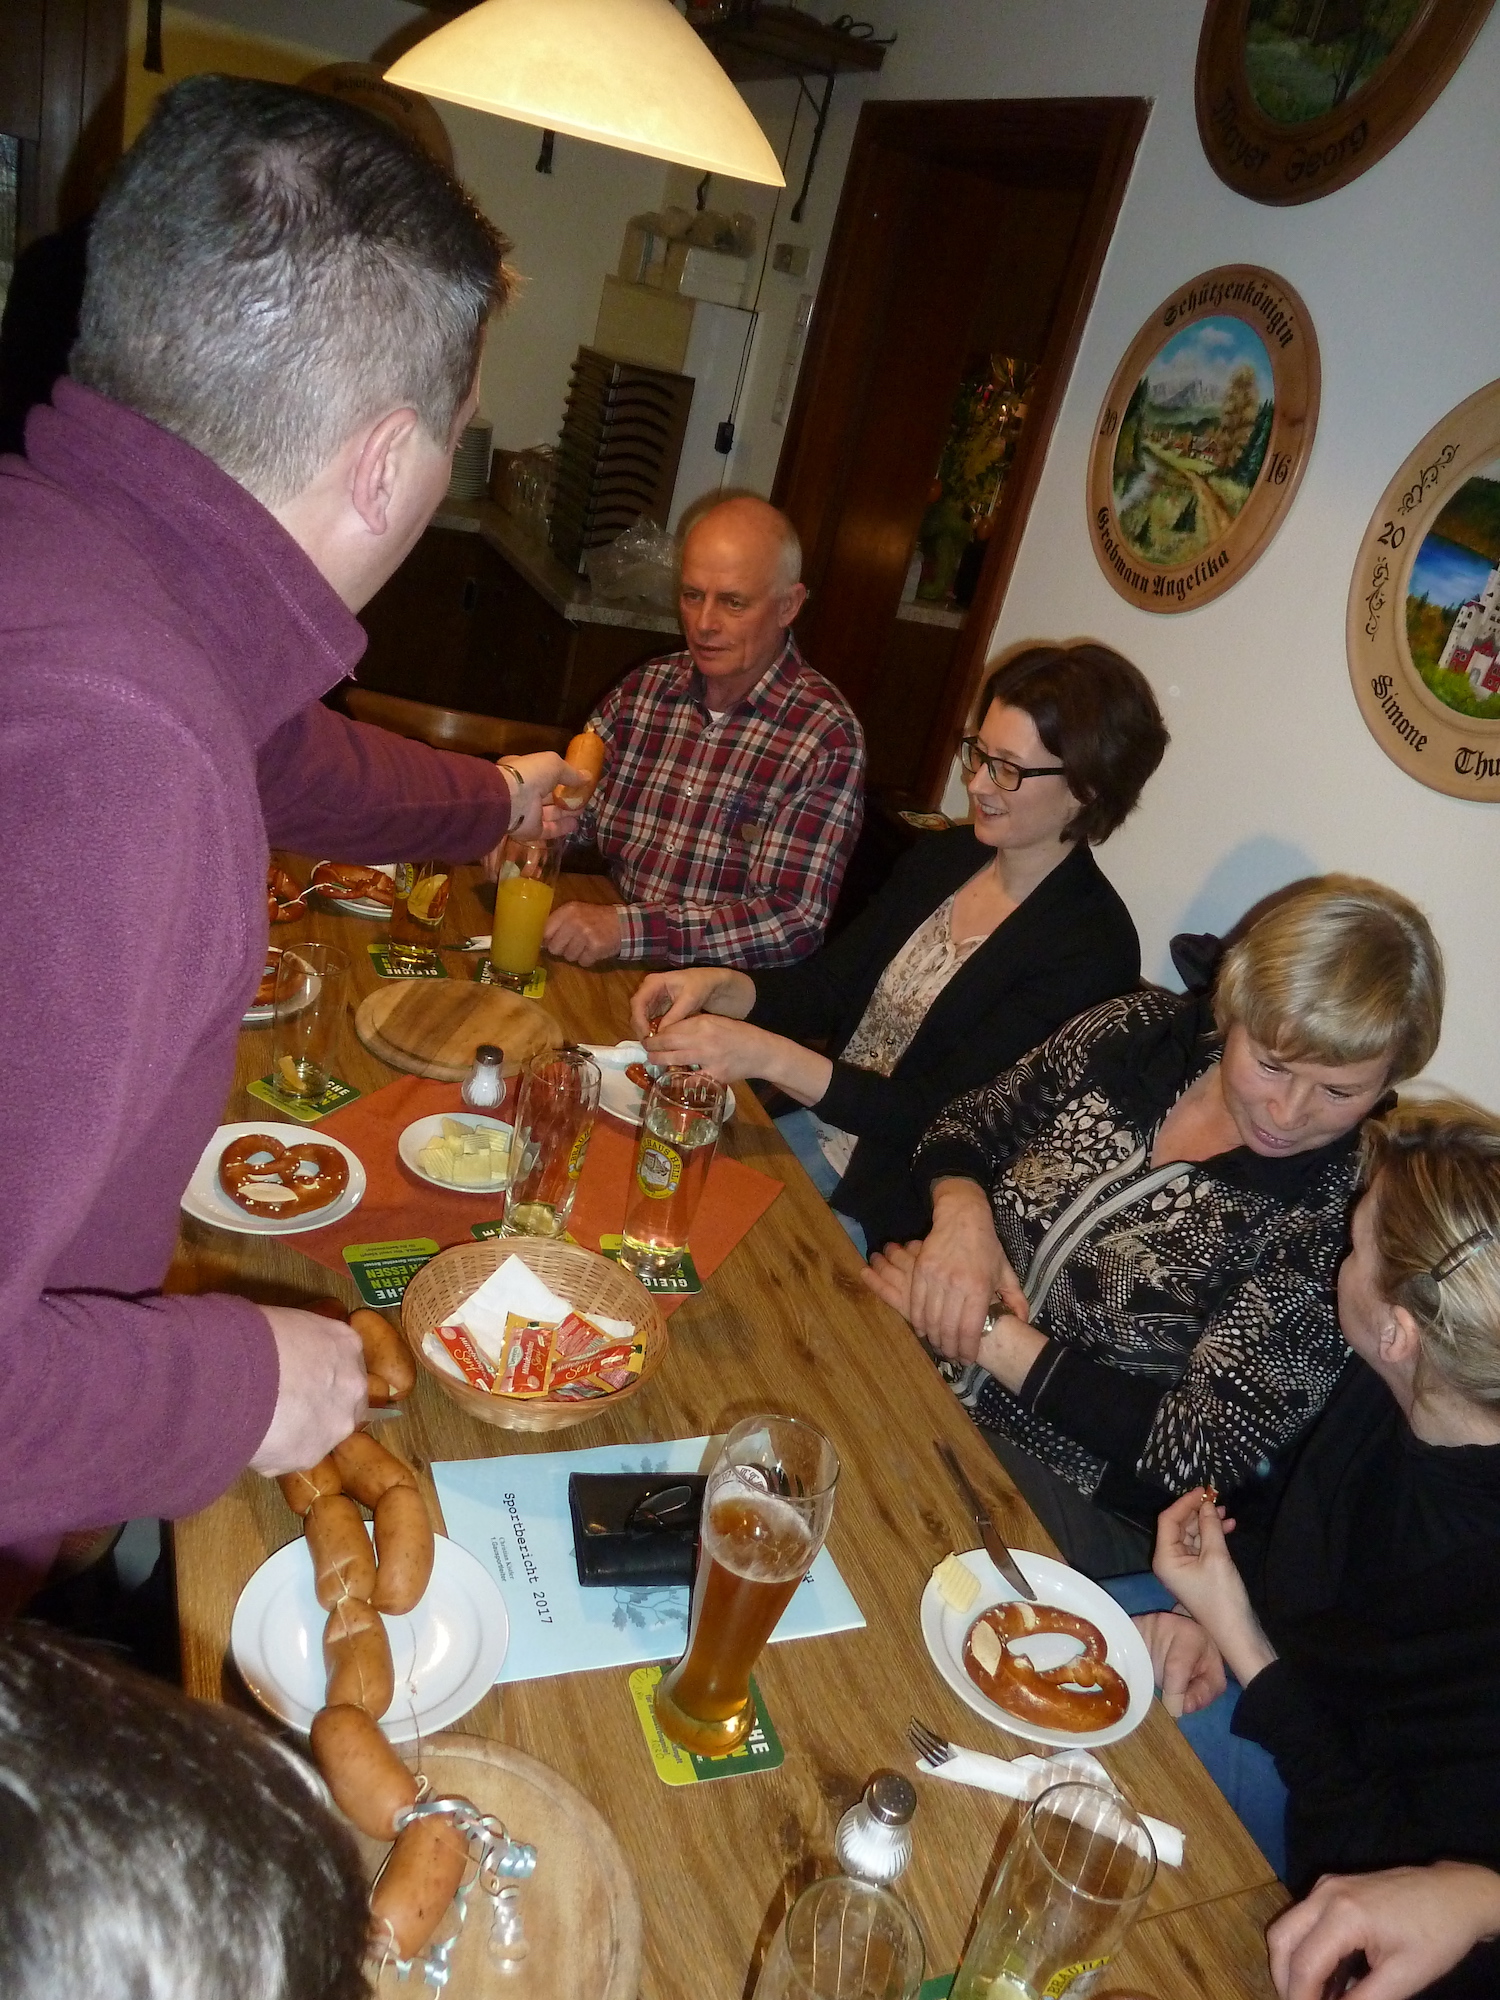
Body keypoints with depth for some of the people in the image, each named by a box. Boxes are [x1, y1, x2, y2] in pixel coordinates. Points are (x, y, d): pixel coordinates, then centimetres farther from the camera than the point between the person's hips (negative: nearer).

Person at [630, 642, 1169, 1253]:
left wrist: (768, 1056, -32)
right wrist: (718, 987, -13)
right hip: (823, 1127, 6)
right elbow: (824, 987, 7)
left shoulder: (1091, 947, -19)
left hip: (898, 1207, -6)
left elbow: (943, 1120, -22)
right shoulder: (943, 856, 3)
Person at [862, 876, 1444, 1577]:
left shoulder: (1338, 1223, -19)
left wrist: (992, 1333, -21)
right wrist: (961, 1213, -16)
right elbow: (967, 1125, 7)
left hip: (1080, 1495, -5)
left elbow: (1197, 1455, -20)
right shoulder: (1140, 1030, -6)